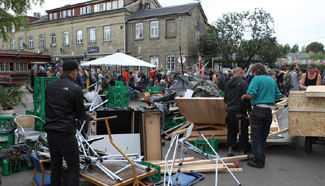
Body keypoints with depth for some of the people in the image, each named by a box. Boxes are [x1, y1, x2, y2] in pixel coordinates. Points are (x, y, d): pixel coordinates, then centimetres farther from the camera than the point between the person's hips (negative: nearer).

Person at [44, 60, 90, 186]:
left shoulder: (50, 86, 6)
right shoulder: (75, 89, -14)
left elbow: (47, 108, 15)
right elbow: (81, 114, -5)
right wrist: (88, 116, 17)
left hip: (50, 132, 7)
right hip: (66, 134, -7)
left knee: (55, 165, 19)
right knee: (73, 168, 2)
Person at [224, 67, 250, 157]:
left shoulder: (228, 83, 11)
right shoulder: (242, 82, -9)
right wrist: (248, 108, -5)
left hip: (230, 111, 6)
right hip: (240, 112, -6)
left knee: (231, 131, 15)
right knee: (243, 132, 4)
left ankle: (230, 151, 20)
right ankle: (242, 152, 9)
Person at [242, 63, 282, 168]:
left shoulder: (256, 79, -8)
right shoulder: (272, 80, 12)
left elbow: (250, 95, -19)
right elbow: (278, 96, 16)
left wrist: (244, 96, 1)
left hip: (258, 110, -6)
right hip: (269, 111, 7)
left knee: (255, 137, 2)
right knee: (263, 137, 16)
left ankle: (258, 161, 5)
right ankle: (261, 160, 24)